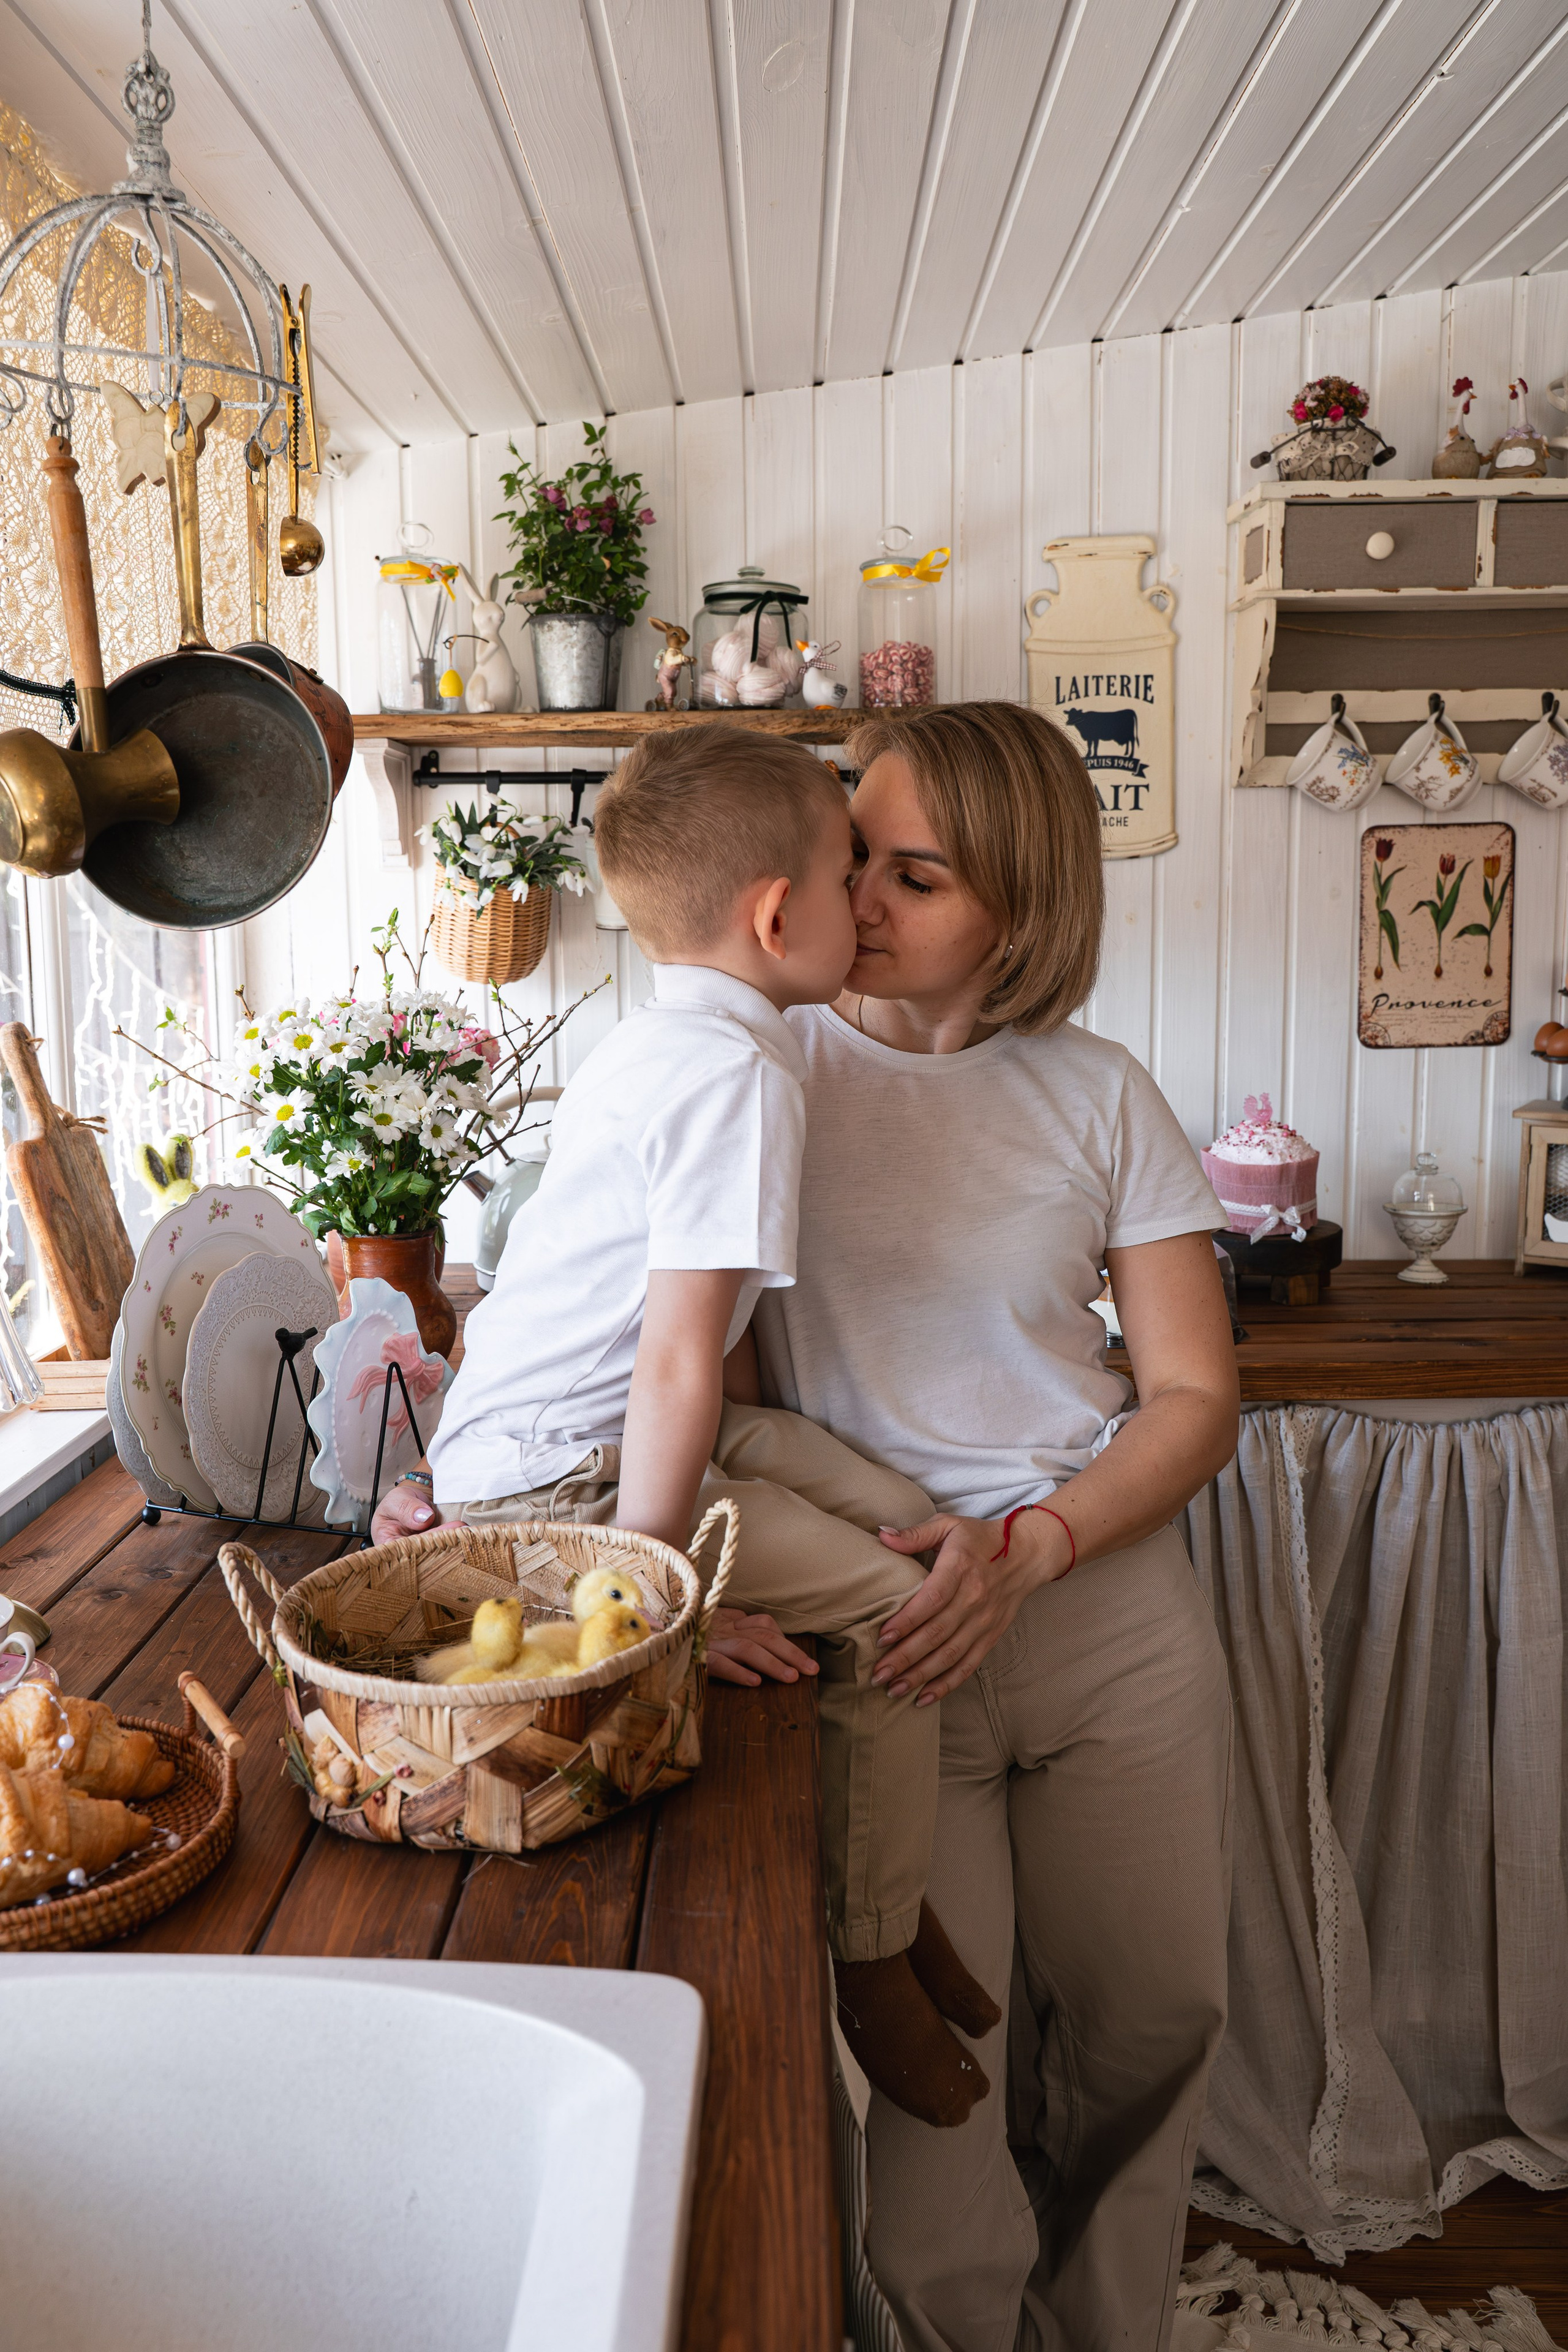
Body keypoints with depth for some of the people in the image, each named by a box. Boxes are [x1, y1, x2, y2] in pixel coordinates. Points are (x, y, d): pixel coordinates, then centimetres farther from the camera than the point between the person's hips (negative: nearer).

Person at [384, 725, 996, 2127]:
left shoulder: (658, 1044, 11)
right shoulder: (743, 1074, -22)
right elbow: (676, 1364, -27)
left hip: (567, 1426, 10)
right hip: (560, 1475, -10)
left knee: (905, 1514, 6)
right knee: (890, 1610, -11)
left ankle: (895, 1896, 20)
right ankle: (877, 1968, 10)